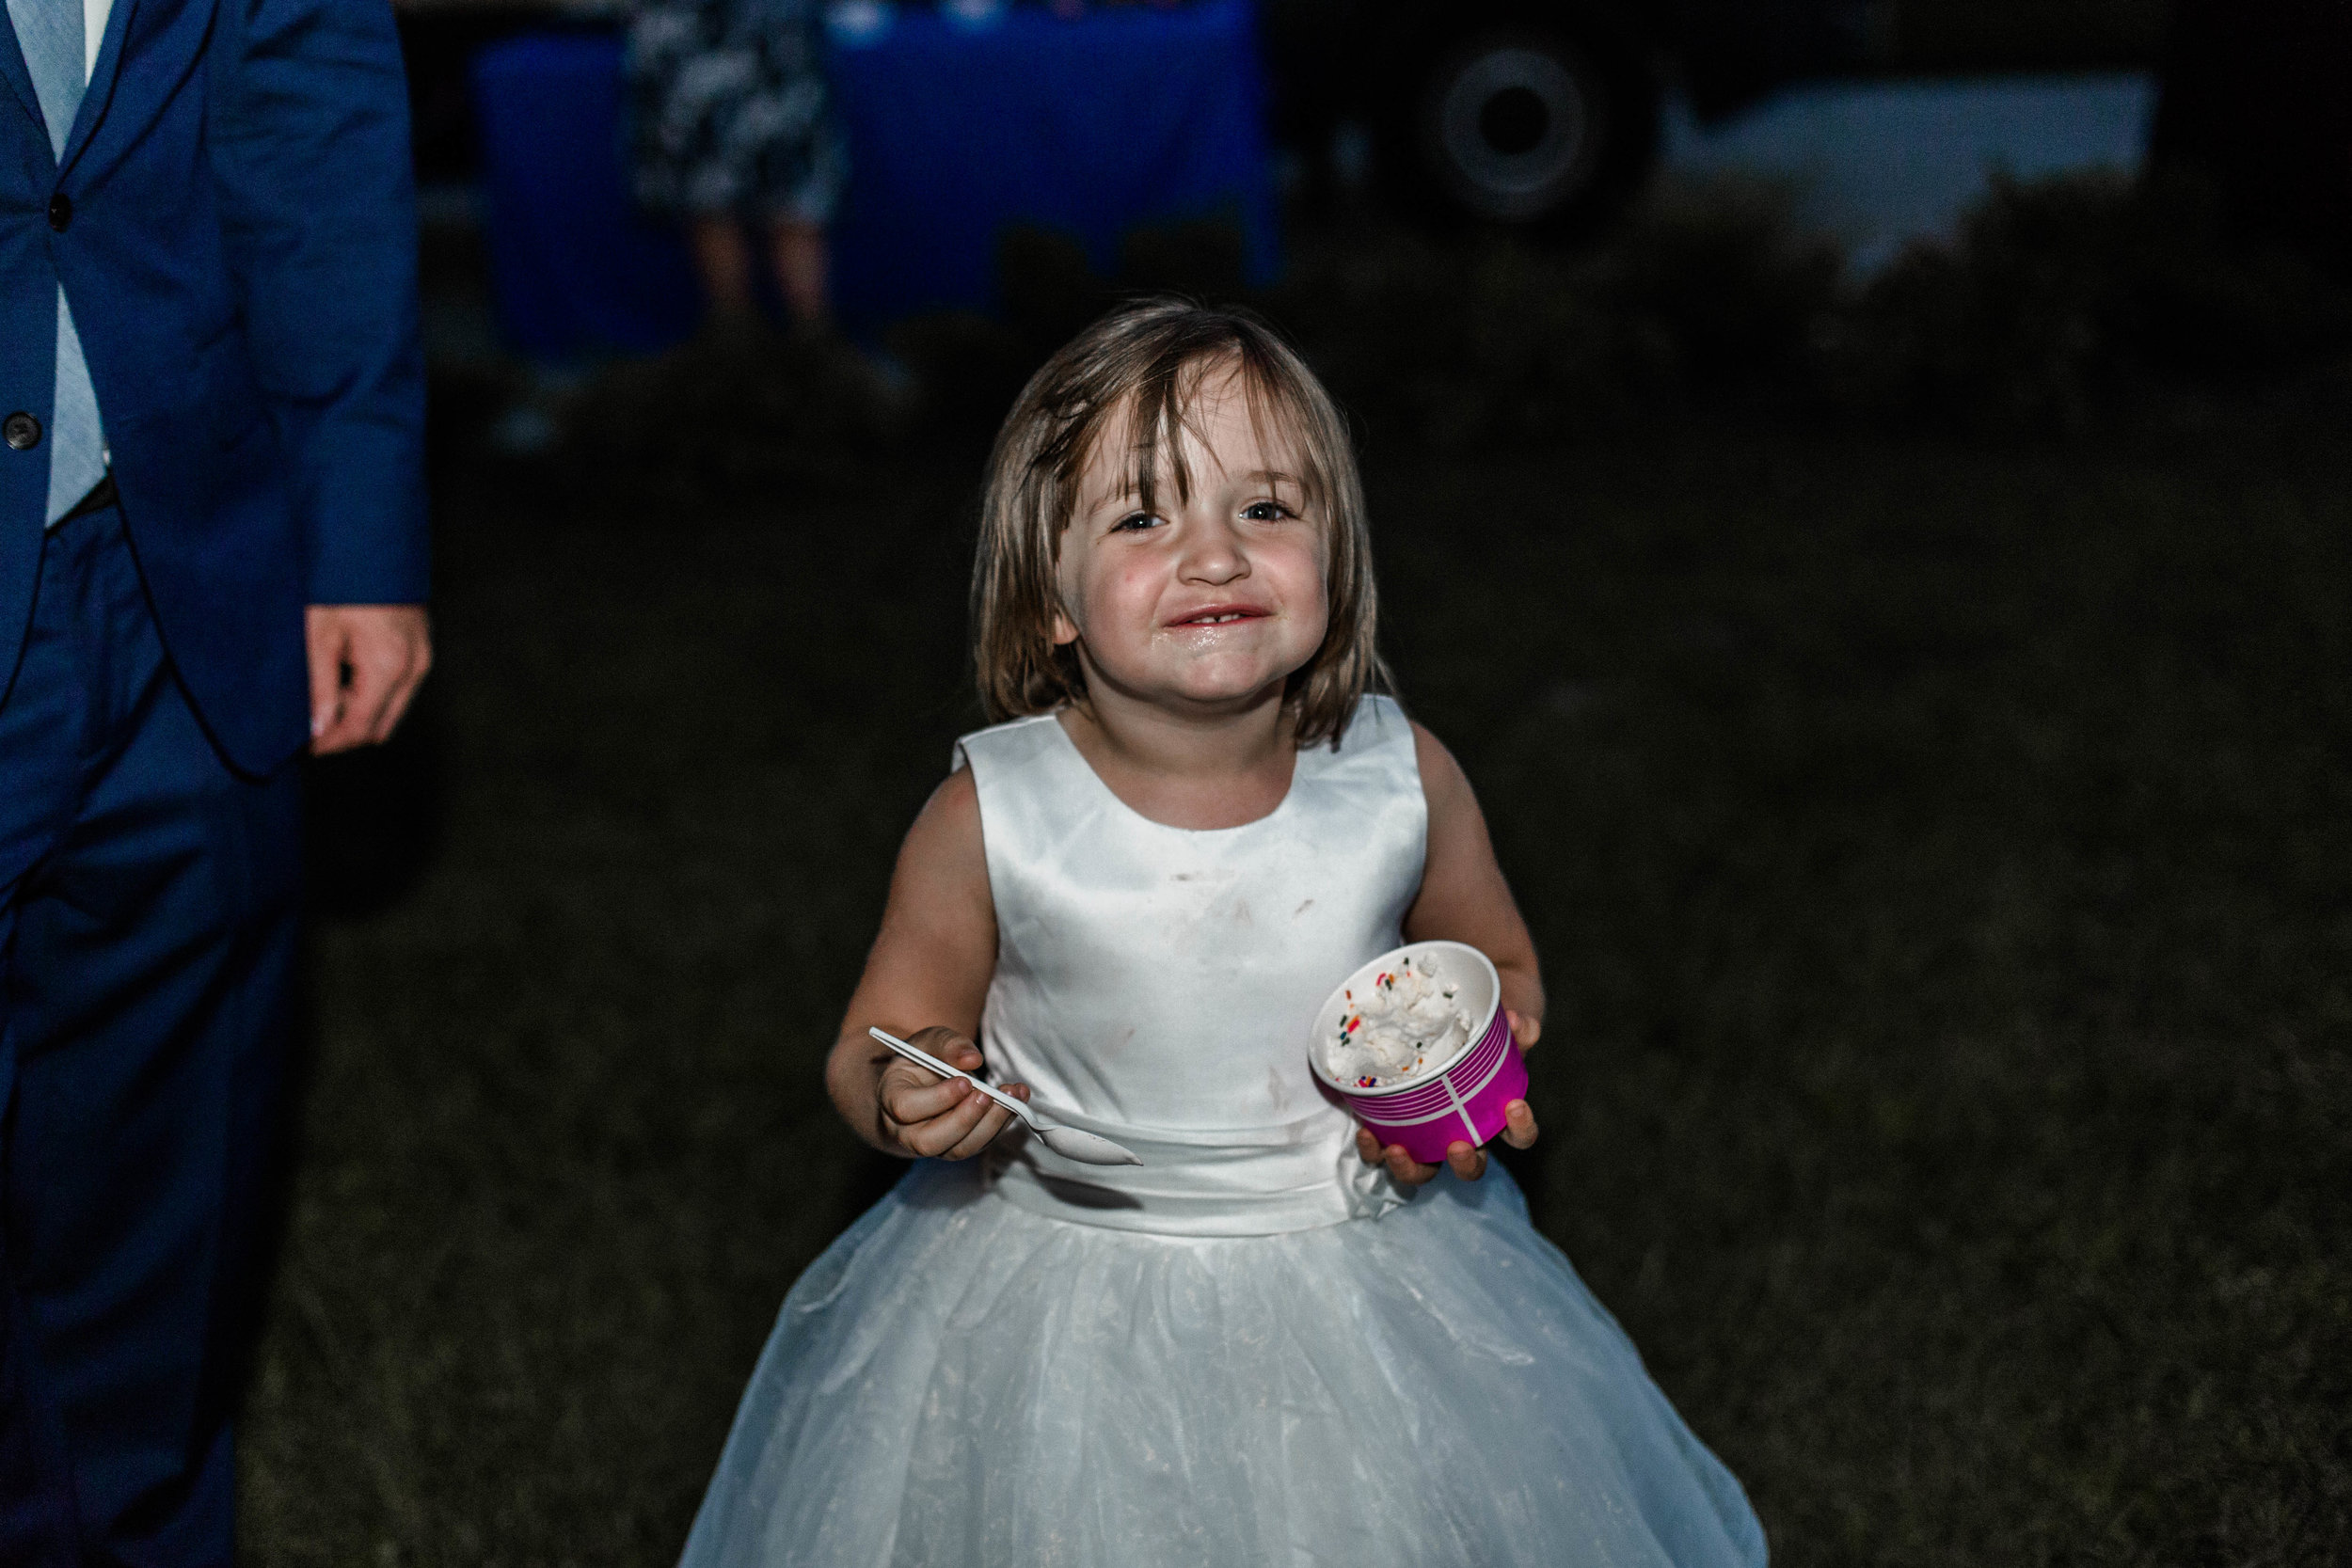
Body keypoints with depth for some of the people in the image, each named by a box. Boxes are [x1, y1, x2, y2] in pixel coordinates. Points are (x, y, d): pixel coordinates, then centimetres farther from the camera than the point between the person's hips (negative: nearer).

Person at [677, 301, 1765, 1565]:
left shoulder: (1398, 778, -12)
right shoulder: (989, 821, -18)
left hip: (1357, 1265, 2)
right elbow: (873, 1058, -5)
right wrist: (908, 1100, -26)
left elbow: (1497, 964, 8)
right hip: (1060, 1303, -1)